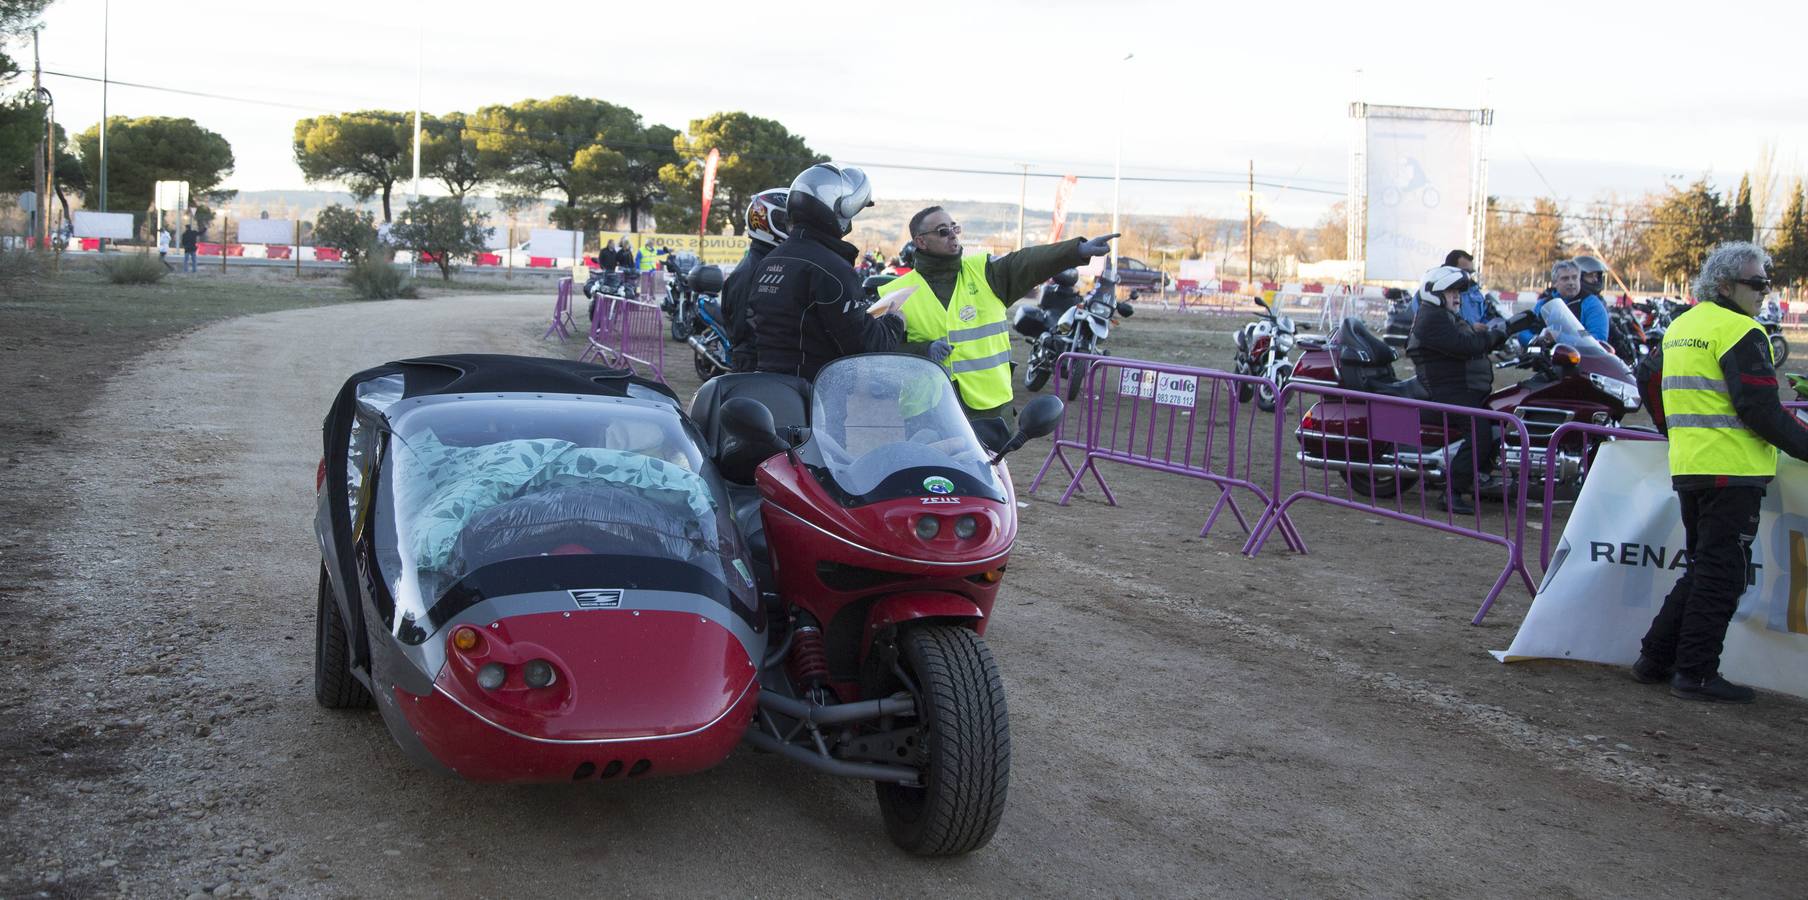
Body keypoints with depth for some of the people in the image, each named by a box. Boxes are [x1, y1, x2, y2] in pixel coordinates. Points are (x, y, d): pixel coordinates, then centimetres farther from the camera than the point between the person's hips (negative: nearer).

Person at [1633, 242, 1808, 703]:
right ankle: (1696, 673, 2)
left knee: (1701, 568, 18)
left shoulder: (1678, 328, 15)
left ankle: (1655, 658, 19)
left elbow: (1660, 399, 22)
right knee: (1722, 574, -1)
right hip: (1733, 471, -9)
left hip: (1688, 468, 9)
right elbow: (1761, 410, -17)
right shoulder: (1740, 332, -13)